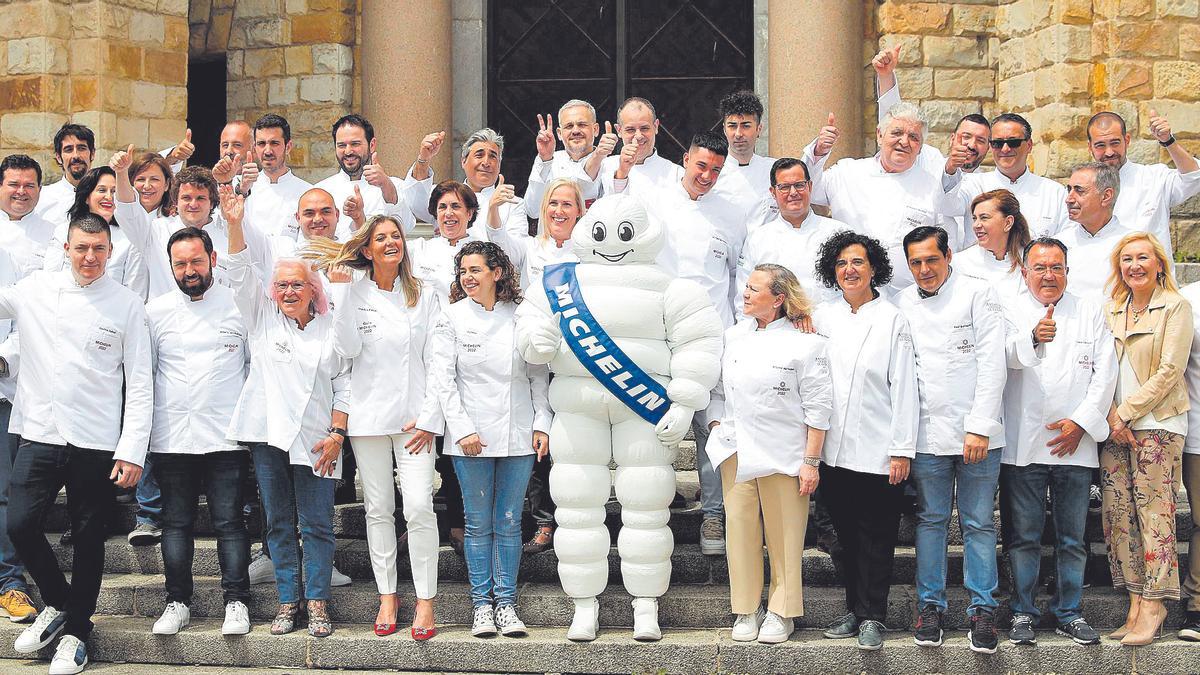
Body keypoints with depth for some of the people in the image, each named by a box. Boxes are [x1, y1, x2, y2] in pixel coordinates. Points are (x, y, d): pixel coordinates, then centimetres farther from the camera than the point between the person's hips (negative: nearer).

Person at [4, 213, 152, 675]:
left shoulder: (127, 305, -1)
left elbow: (140, 385, -2)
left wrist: (132, 451, -8)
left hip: (97, 443, -2)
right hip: (40, 433, 2)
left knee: (89, 540, 6)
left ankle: (76, 629, 23)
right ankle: (57, 603, 21)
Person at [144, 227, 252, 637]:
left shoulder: (239, 306, 1)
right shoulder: (156, 312, 6)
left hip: (226, 435, -2)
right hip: (171, 438, 2)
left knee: (229, 523, -1)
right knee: (176, 523, 8)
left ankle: (236, 601, 7)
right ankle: (178, 602, 16)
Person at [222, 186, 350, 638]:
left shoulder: (332, 329, 5)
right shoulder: (263, 318, 8)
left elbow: (344, 386, 5)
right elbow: (242, 275, -2)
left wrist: (336, 434, -3)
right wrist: (234, 226, -13)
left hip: (314, 440, -1)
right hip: (268, 433, 1)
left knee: (317, 525, -1)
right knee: (279, 524, 7)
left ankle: (317, 603, 6)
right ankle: (287, 601, 13)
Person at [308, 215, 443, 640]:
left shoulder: (425, 296, 7)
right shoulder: (354, 295, 6)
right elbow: (347, 349, -10)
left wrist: (429, 417, -6)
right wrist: (342, 290, -11)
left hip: (414, 415, -1)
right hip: (369, 414, 1)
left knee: (419, 506, -10)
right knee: (379, 508, 6)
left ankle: (425, 600, -4)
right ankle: (387, 595, 15)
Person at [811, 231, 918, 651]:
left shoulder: (892, 320, -2)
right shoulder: (822, 317, 8)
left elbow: (904, 389, -5)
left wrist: (902, 451, -8)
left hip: (878, 453, -4)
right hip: (834, 450, 4)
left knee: (876, 537, 1)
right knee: (847, 534, 11)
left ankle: (872, 617, 9)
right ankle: (854, 611, 20)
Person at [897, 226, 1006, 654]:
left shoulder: (977, 295, -1)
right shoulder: (902, 305, 9)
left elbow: (992, 363, -5)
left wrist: (980, 427, -11)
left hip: (976, 432, -3)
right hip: (928, 432, 3)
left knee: (978, 523, 1)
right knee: (930, 520, 6)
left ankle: (982, 609, 7)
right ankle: (930, 605, 14)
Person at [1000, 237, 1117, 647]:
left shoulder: (1090, 312, 11)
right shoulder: (1010, 310, 4)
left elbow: (1106, 372, 6)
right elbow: (1003, 356, -13)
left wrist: (1081, 421, -6)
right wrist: (1032, 338, -33)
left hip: (1074, 444, 2)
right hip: (1022, 444, -2)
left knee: (1073, 539, 8)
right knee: (1023, 537, 3)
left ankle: (1069, 613, 18)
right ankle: (1023, 613, 13)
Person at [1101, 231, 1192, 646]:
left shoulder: (1175, 308, 0)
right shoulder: (1112, 310, 17)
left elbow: (1169, 371, -7)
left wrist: (1127, 413, -10)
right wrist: (1111, 413, -4)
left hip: (1157, 423, -5)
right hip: (1115, 426, 5)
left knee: (1154, 514, -9)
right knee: (1117, 514, 0)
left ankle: (1154, 608, -7)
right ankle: (1136, 602, 5)